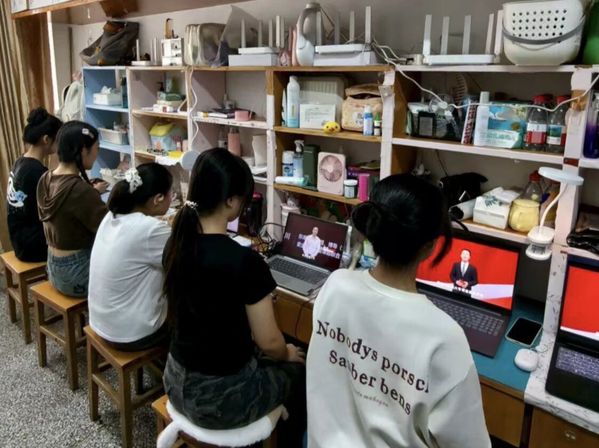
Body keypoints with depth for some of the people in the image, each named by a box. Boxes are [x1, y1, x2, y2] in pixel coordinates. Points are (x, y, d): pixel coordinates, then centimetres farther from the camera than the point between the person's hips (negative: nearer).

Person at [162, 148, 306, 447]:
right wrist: (287, 354, 6)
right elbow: (268, 342, -17)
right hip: (220, 397, -6)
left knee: (251, 354, 32)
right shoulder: (244, 261, -27)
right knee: (300, 371, 20)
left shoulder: (177, 244, -5)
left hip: (177, 382, 6)